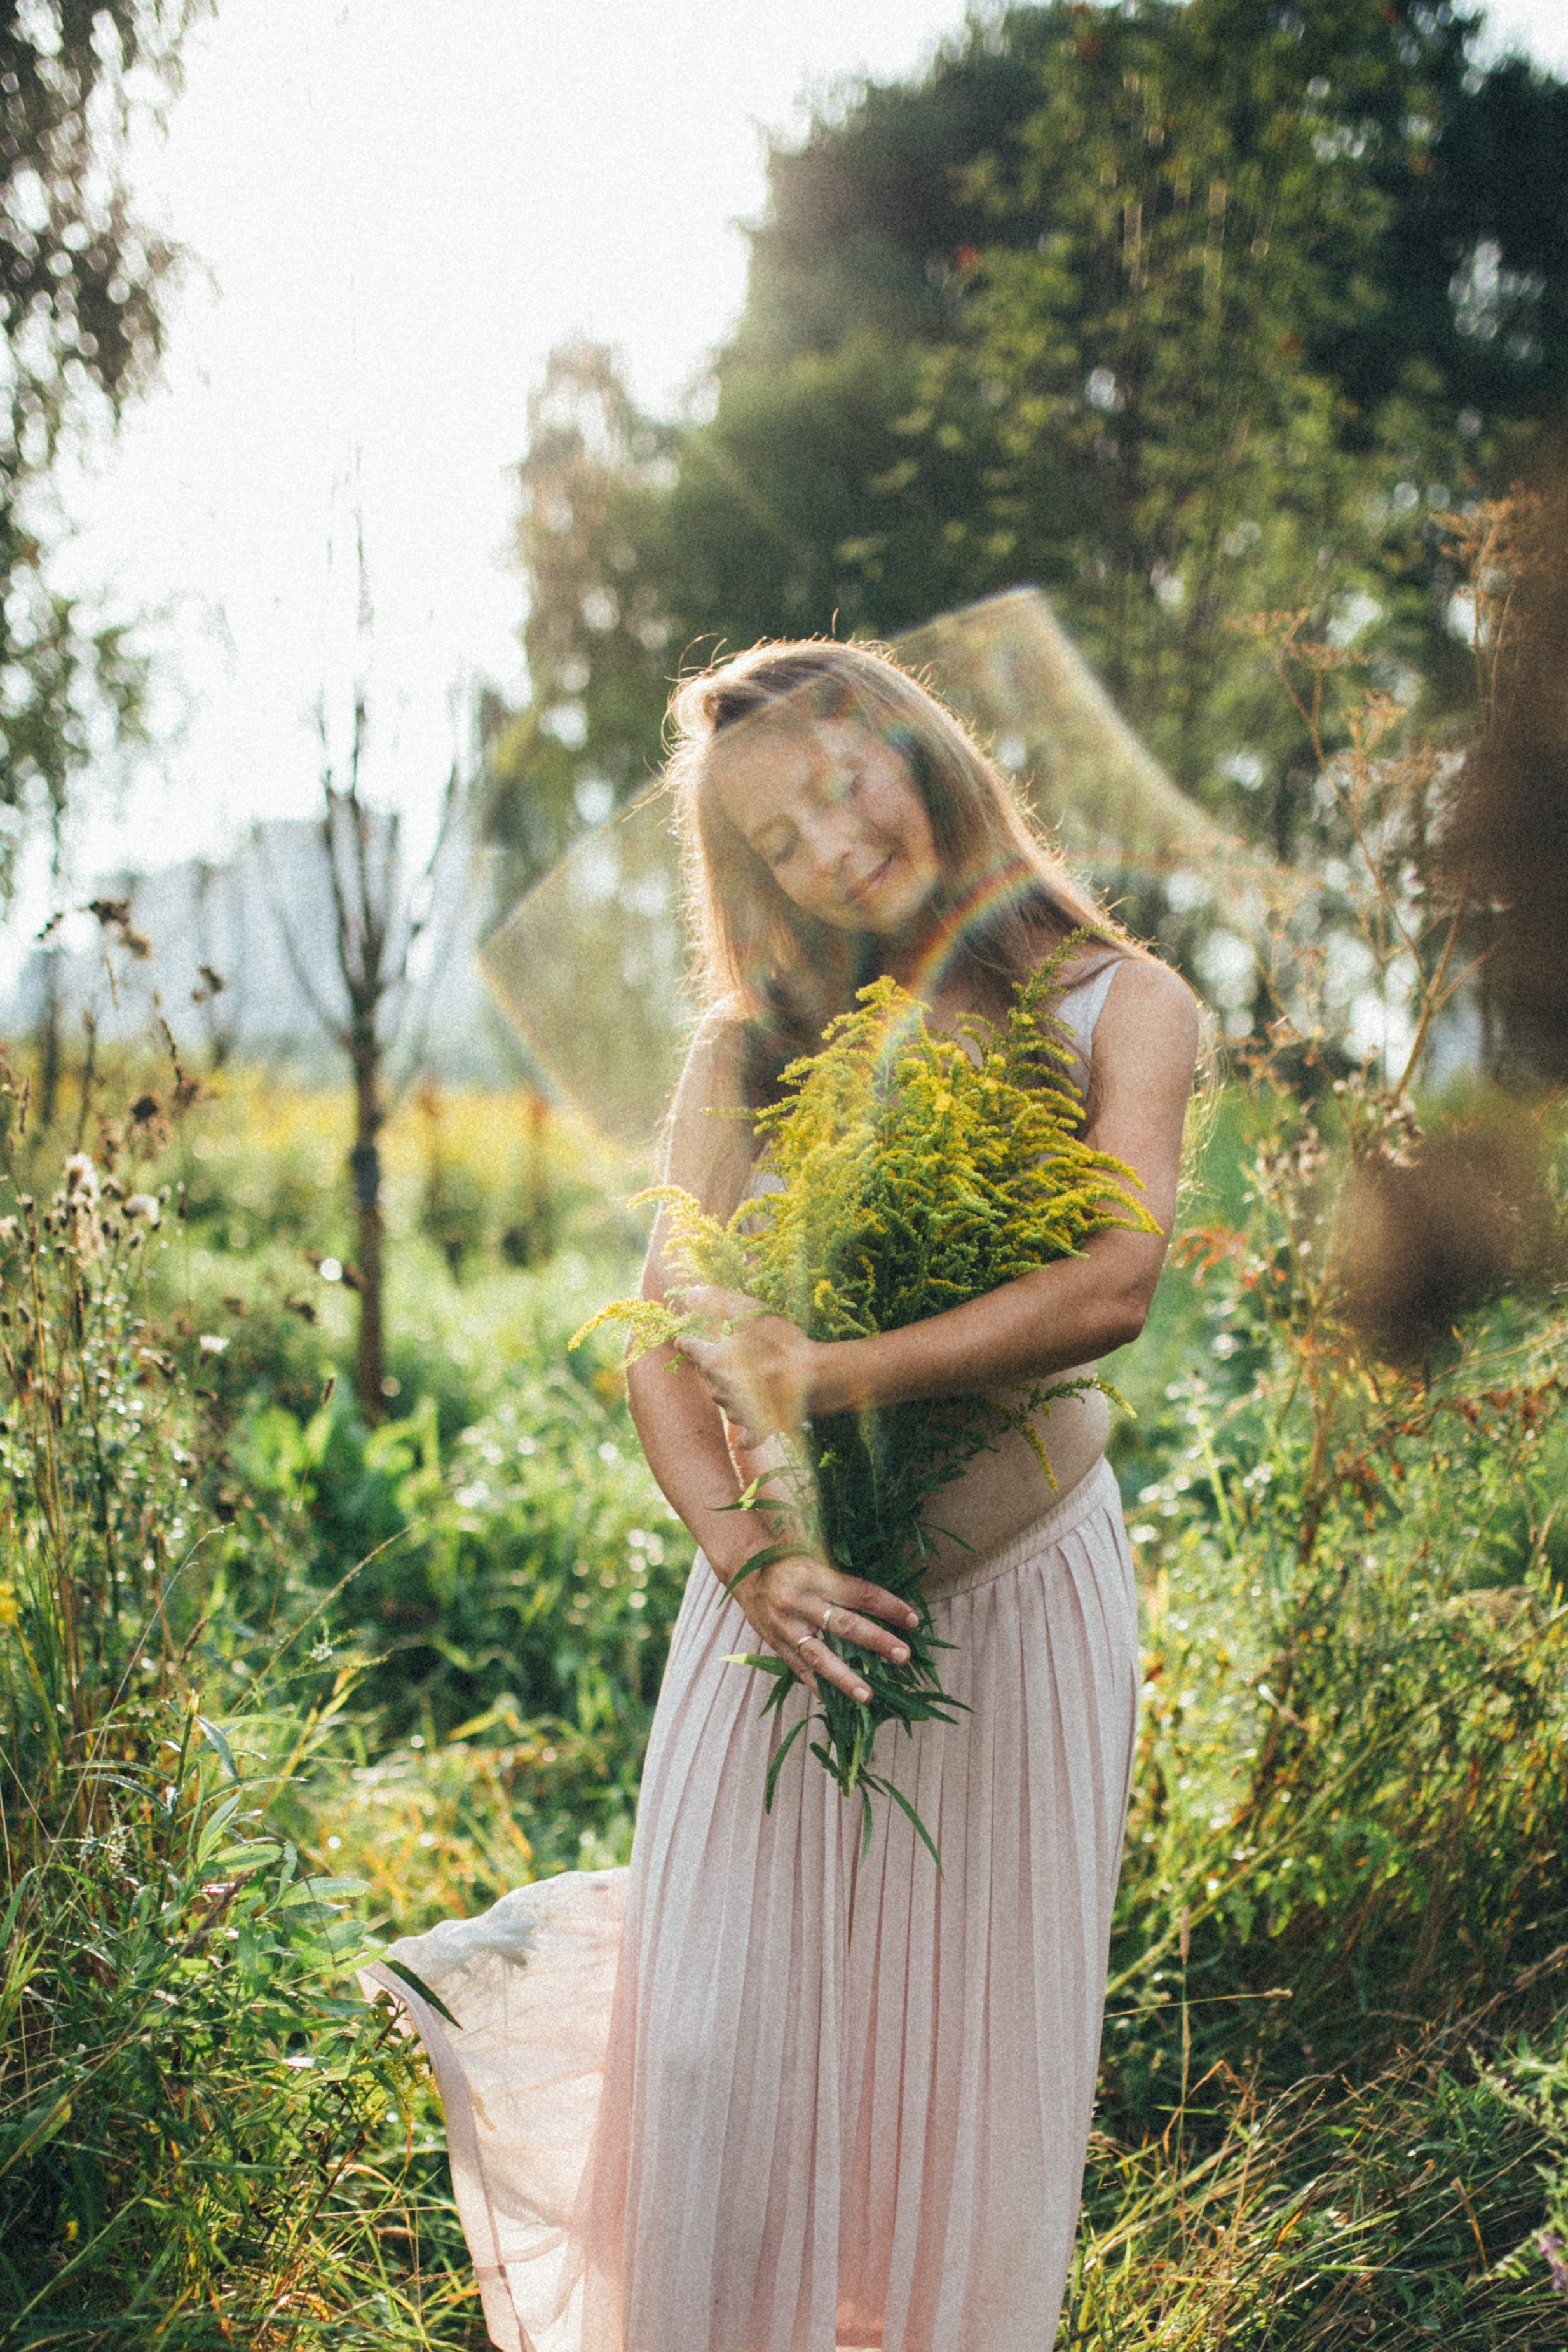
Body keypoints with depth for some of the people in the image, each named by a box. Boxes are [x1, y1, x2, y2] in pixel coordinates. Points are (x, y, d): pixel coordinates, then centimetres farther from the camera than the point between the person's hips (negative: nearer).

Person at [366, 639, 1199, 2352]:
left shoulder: (1118, 1007, -3)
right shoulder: (752, 1046, 3)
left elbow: (1111, 1290, -18)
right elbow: (663, 1342, -3)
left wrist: (827, 1375, -21)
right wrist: (745, 1558, -19)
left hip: (1017, 1591, -1)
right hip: (796, 1585, 1)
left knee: (973, 2043, 11)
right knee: (727, 2027, 4)